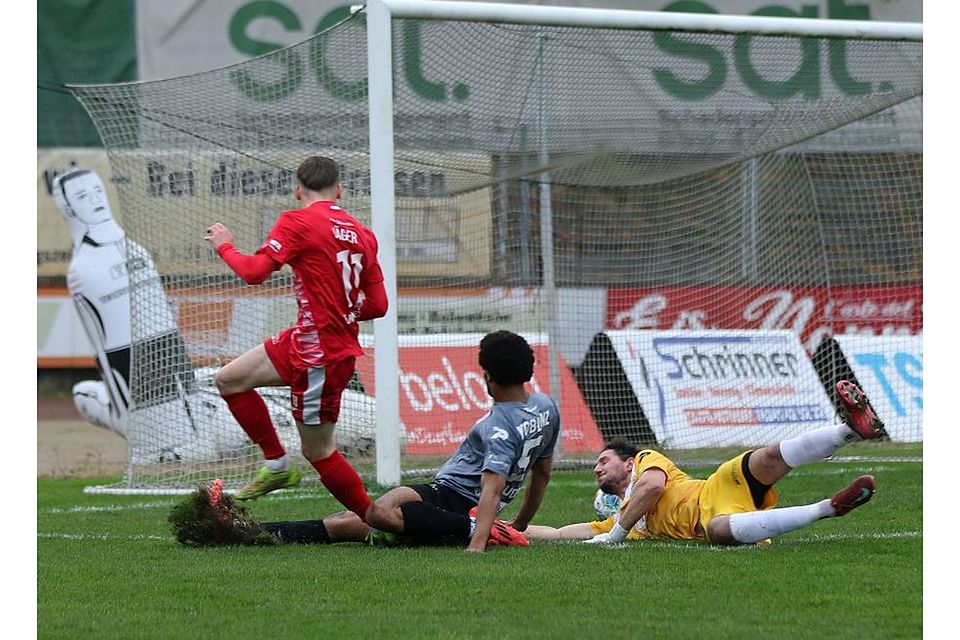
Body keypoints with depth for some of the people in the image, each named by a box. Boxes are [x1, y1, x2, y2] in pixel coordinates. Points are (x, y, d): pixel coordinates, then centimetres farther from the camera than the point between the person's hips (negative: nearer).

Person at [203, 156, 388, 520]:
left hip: (319, 352, -8)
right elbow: (378, 305, 7)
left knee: (317, 450, 3)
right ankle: (278, 465, 22)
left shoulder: (297, 222, -13)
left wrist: (225, 247, 2)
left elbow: (254, 272, -18)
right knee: (229, 380, 17)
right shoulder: (362, 234, 7)